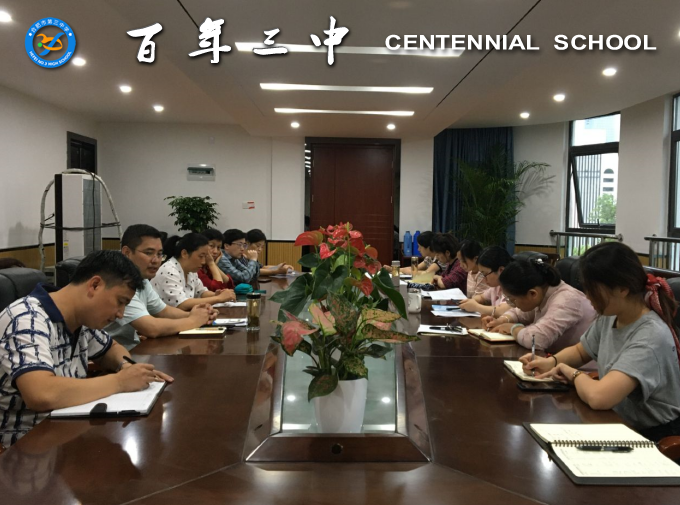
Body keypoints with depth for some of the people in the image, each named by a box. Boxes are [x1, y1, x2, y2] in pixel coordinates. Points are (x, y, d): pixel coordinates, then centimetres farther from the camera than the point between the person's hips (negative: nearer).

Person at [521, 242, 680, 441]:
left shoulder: (651, 337, -28)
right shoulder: (609, 317, -3)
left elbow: (598, 397, -40)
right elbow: (580, 351, 16)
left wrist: (574, 373, -19)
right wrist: (552, 362, -5)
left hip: (653, 438, -6)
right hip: (619, 425, 6)